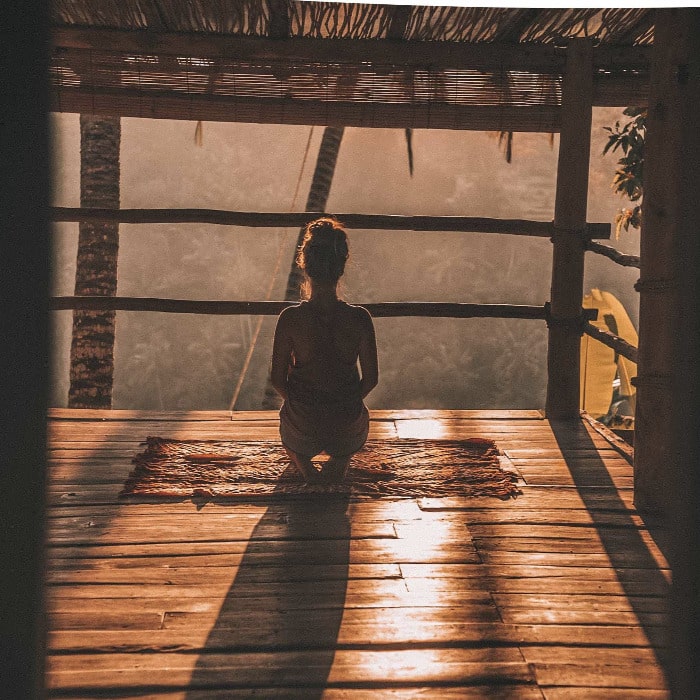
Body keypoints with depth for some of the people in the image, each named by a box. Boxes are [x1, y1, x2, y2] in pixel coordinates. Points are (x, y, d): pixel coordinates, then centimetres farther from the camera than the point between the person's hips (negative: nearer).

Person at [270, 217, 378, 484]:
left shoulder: (290, 319, -20)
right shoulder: (359, 319, -19)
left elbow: (278, 379, -9)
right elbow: (371, 379, -7)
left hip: (302, 422, 0)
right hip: (348, 426, 1)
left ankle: (303, 463, 14)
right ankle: (340, 460, 15)